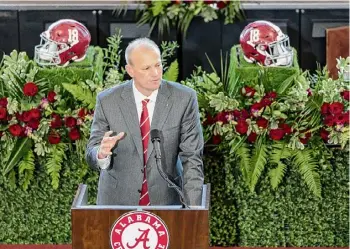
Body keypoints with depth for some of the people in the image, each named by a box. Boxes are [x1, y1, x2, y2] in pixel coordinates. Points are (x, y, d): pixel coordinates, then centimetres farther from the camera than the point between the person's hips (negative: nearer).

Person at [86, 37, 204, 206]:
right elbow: (92, 156, -3)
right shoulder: (107, 101, -8)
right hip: (117, 199, 0)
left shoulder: (184, 99, -10)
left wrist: (192, 206, -16)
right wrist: (102, 153, -27)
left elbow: (191, 157, -8)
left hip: (166, 199, 0)